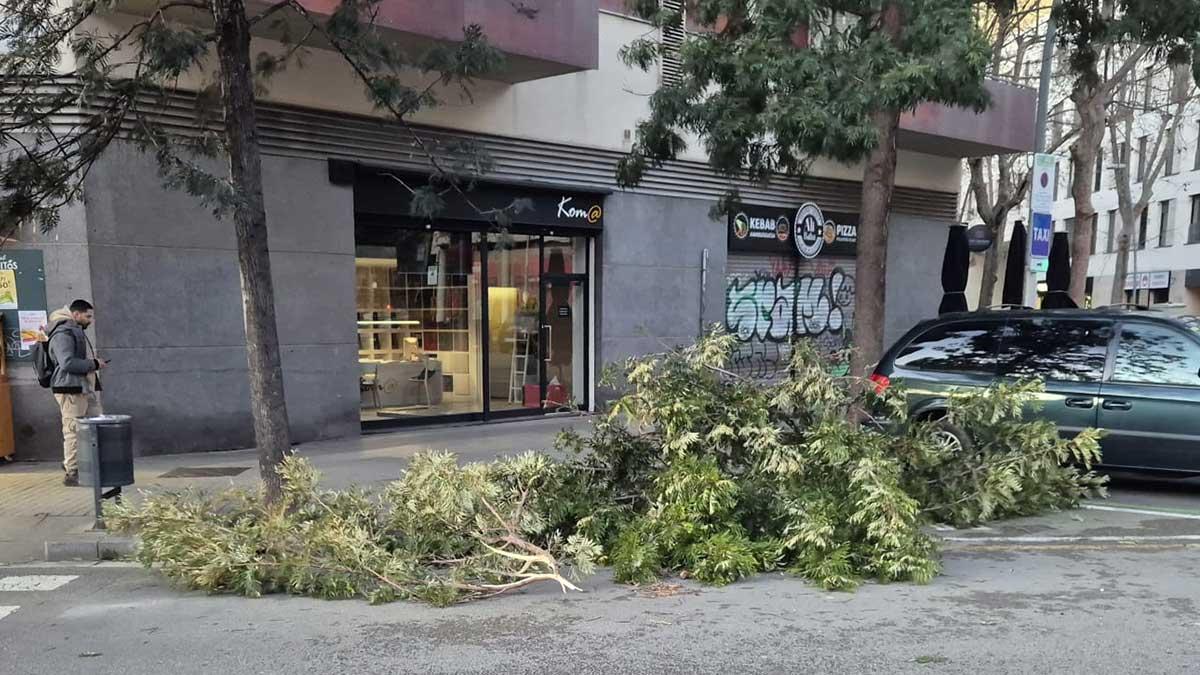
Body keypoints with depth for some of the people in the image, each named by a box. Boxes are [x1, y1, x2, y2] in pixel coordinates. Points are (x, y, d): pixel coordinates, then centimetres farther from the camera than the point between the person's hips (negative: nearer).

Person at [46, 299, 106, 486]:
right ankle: (71, 474, 2)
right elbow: (67, 363, -22)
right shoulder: (63, 334, -11)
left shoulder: (78, 332, 21)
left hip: (86, 389, 10)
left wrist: (95, 364, 17)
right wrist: (93, 364, -13)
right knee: (74, 432, -6)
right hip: (71, 390, -10)